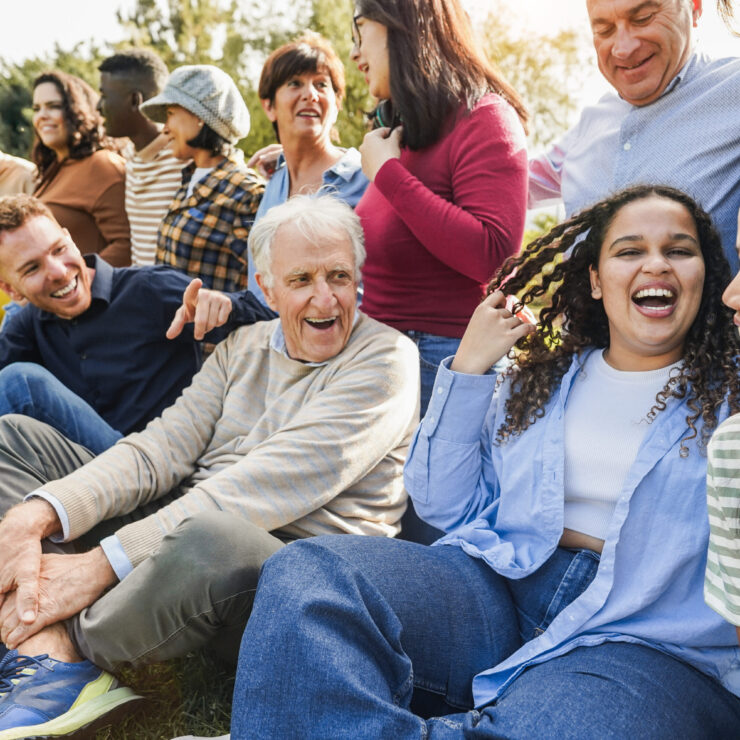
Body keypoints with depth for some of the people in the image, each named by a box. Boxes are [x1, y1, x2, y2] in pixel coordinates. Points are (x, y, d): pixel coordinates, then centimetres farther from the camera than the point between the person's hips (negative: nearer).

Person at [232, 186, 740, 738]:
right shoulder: (537, 381, 18)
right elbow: (444, 508, 12)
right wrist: (468, 368, 5)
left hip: (649, 644, -3)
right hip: (497, 589, 4)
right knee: (305, 574, -22)